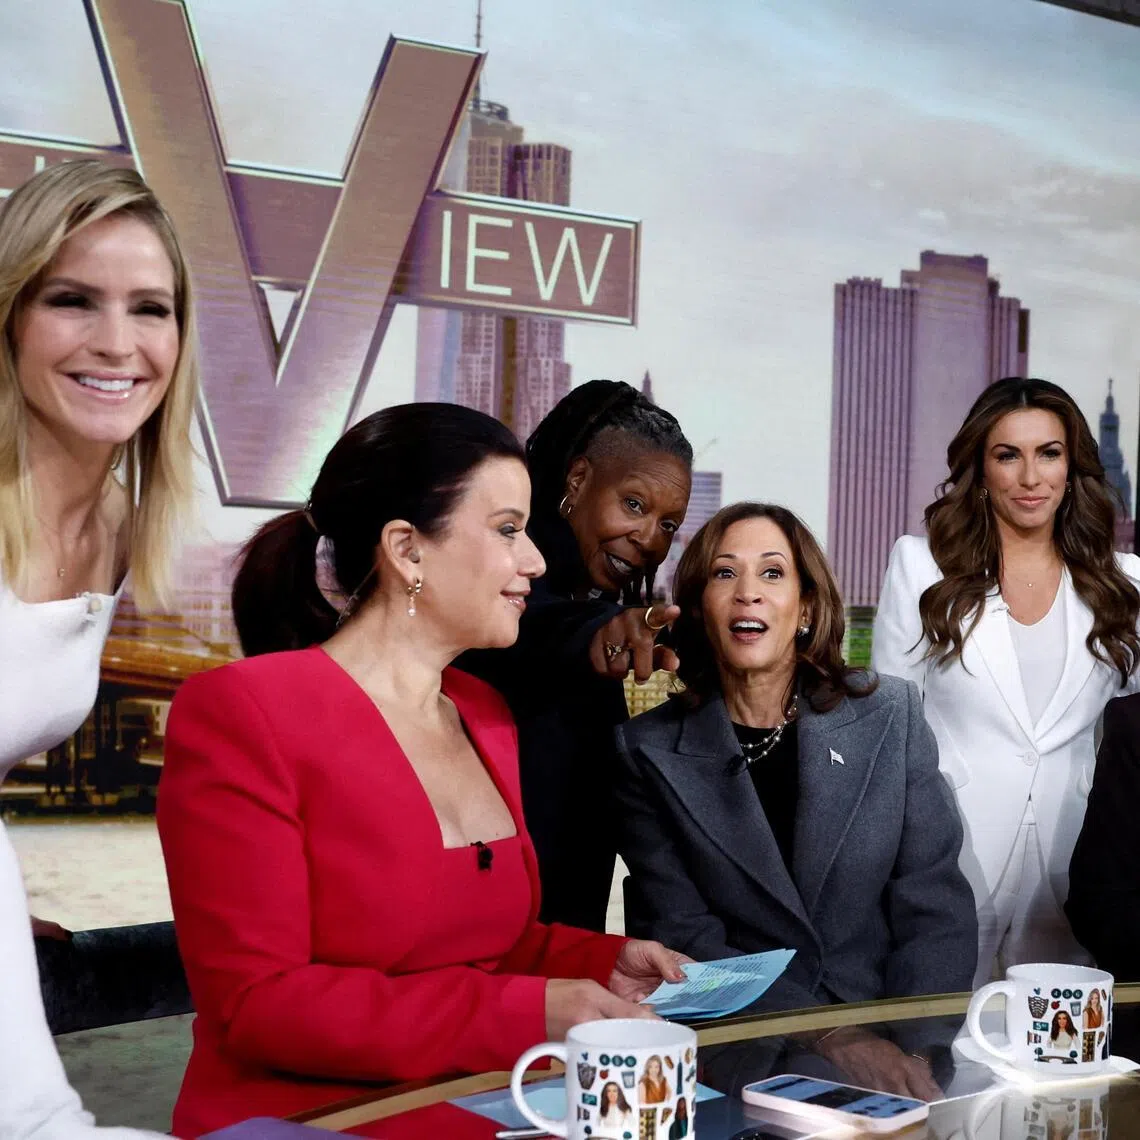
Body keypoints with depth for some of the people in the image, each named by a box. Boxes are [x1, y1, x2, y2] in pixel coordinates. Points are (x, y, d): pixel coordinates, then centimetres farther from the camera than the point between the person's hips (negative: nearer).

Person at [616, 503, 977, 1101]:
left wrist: (912, 1049, -14)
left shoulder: (890, 715, 4)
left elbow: (936, 910, 2)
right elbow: (679, 933, -5)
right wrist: (833, 1037, -16)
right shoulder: (649, 752, 0)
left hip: (895, 1050, 1)